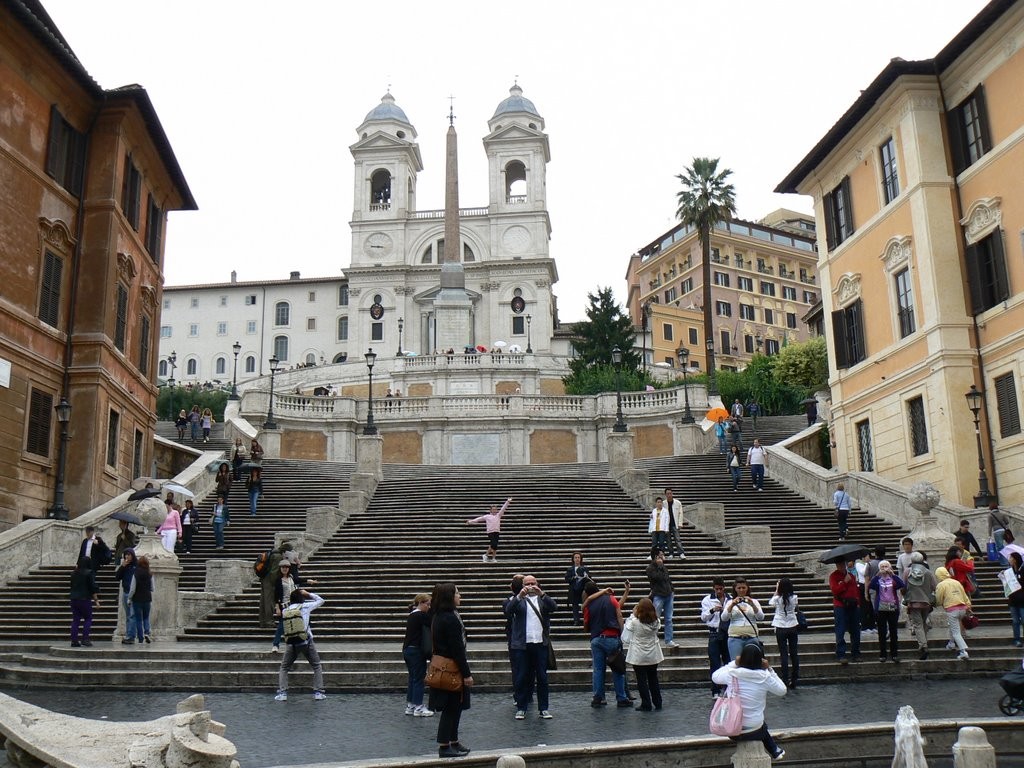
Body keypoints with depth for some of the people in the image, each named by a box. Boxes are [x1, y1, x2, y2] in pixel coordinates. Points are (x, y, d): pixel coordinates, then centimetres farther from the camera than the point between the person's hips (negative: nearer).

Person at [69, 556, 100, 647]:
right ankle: (85, 639, -2)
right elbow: (93, 587, -10)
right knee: (88, 619, 7)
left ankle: (74, 641, 7)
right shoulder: (89, 573, -8)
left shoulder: (74, 573, 7)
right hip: (85, 599, -5)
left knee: (75, 620, 9)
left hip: (74, 599, 5)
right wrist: (96, 600, -4)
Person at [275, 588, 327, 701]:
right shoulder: (305, 606, 1)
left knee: (284, 668, 20)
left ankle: (282, 693, 6)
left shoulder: (285, 611, 6)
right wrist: (308, 594, 15)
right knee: (317, 666, 15)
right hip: (306, 642, -1)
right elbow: (320, 600, 13)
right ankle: (318, 692, 6)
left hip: (291, 644, 1)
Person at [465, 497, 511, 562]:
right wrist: (471, 521, 5)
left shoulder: (498, 515, 12)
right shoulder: (487, 516, 6)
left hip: (497, 532, 3)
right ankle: (486, 555, 3)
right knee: (493, 545, -15)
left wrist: (507, 502, -4)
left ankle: (493, 558, 11)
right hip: (490, 532, -3)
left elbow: (503, 508, 5)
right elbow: (479, 519, 7)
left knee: (495, 546, 1)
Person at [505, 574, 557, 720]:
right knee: (521, 677, 4)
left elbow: (553, 607, -9)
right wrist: (519, 596, -26)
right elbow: (508, 610, -12)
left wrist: (541, 594, -24)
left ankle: (544, 708, 12)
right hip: (522, 645, -1)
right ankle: (521, 708, 12)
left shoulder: (543, 599, 11)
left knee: (542, 677, 5)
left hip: (540, 644, 1)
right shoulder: (517, 599, 6)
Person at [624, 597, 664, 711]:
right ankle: (657, 703, 22)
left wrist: (633, 614, 6)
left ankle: (646, 705, 6)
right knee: (653, 679, 17)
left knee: (642, 681, 5)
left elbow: (628, 626, 0)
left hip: (639, 657, -4)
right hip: (653, 656, 4)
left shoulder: (635, 622, -21)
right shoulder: (656, 622, -10)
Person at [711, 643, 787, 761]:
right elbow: (782, 690, 3)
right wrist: (769, 669, 3)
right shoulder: (765, 677, -15)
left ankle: (774, 750, 48)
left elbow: (714, 676, 10)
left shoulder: (731, 674, -11)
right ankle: (775, 750, 47)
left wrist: (734, 663, 8)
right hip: (754, 731, -1)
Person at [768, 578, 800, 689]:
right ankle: (794, 680, 12)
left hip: (781, 628, -2)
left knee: (784, 654, 0)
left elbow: (771, 603, 10)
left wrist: (776, 591, 11)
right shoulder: (794, 597, -5)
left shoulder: (777, 598, -11)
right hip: (793, 627, 2)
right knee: (794, 653, 9)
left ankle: (786, 680, -3)